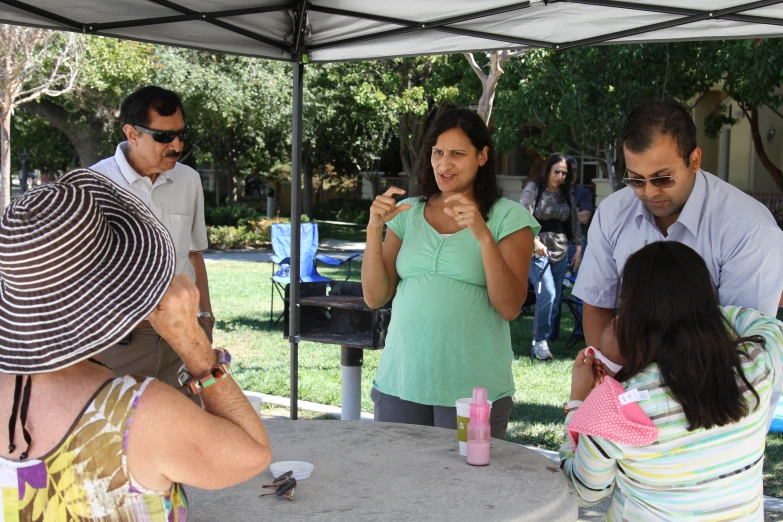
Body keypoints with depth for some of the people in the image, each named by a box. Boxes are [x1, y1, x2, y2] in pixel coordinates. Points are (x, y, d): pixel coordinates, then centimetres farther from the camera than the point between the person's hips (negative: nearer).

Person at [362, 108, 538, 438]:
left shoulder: (508, 218, -1)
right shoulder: (408, 214, 10)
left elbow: (510, 308, -10)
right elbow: (375, 298, 6)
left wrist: (483, 235, -20)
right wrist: (374, 228, -5)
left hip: (473, 389, -3)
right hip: (401, 383, 3)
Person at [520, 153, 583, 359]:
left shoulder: (566, 194, 11)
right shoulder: (533, 189, -5)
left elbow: (574, 222, 17)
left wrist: (578, 248, 11)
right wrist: (534, 241, -25)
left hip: (560, 252, 6)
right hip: (538, 251, -6)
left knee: (555, 299, 5)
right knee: (547, 293, -18)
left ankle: (547, 336, 14)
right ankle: (540, 341, -7)